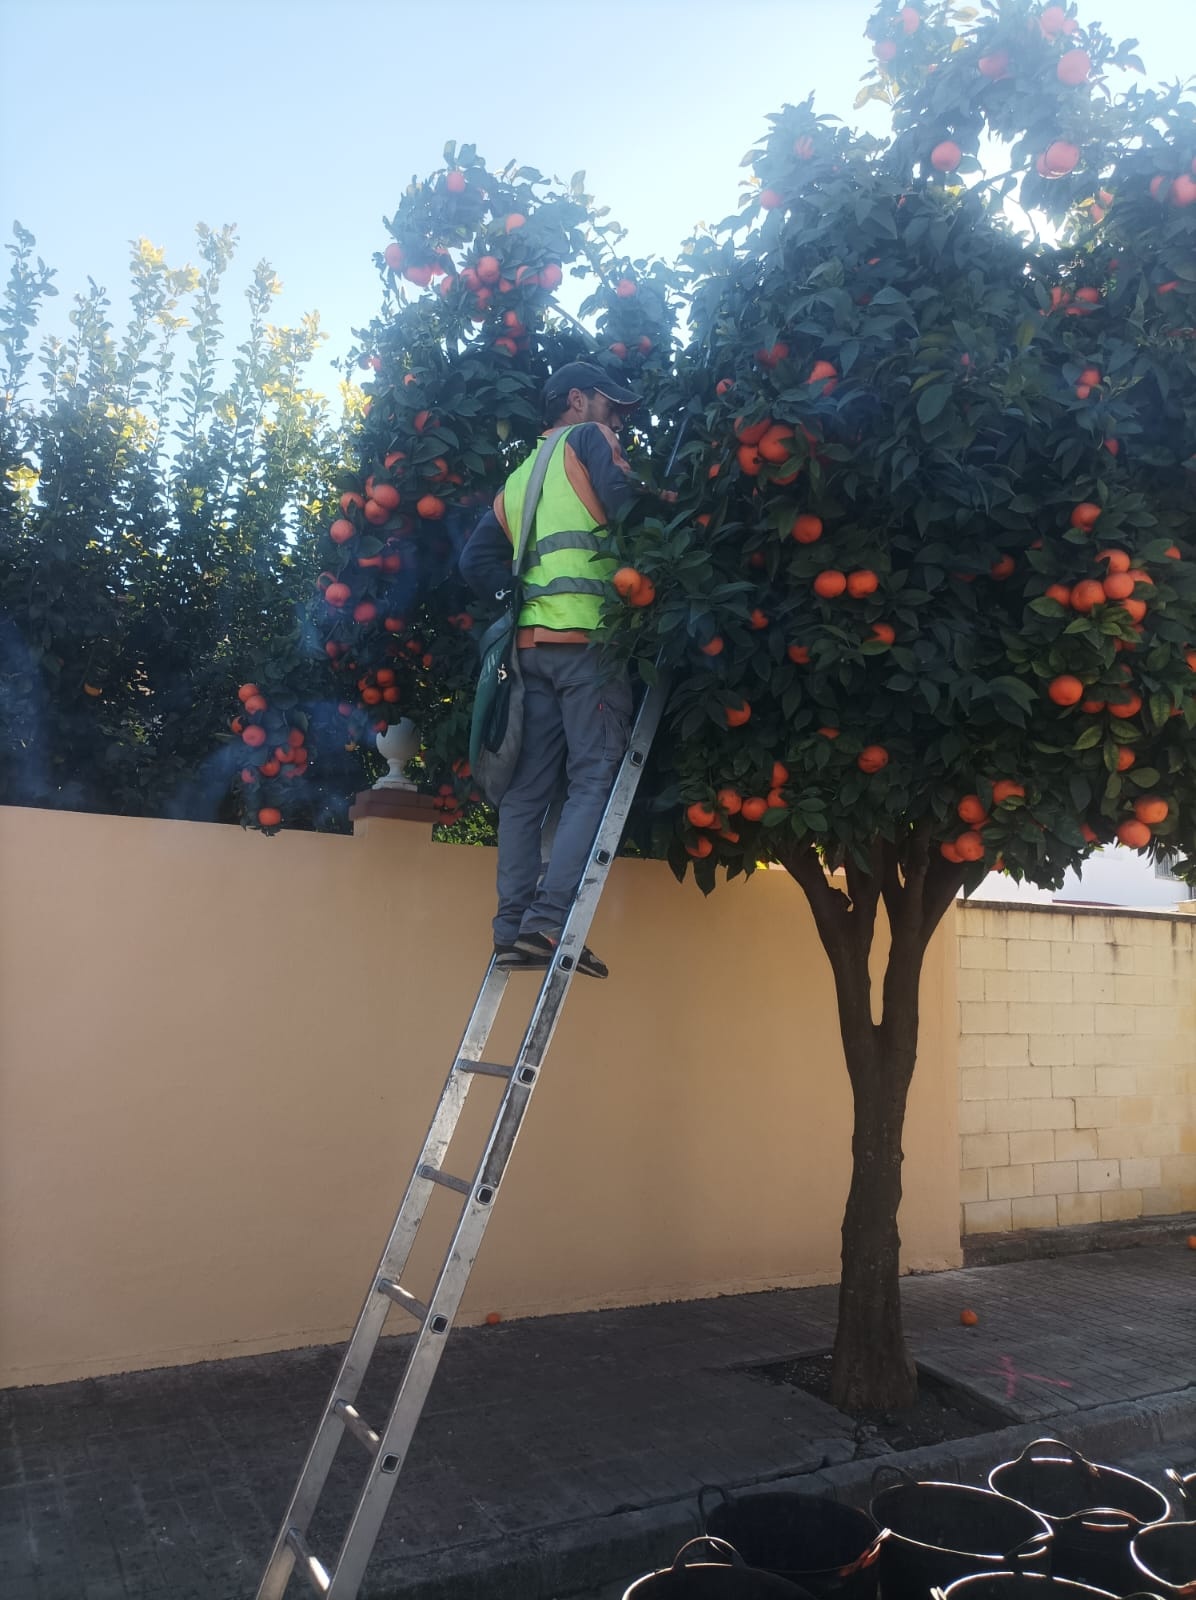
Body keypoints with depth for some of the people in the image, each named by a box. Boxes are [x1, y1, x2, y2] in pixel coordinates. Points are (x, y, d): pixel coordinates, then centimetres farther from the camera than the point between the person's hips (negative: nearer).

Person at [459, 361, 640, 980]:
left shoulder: (519, 478, 28)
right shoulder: (589, 440, 9)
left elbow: (476, 560, 20)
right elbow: (627, 505, -10)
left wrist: (520, 598, 15)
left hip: (531, 643, 7)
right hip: (588, 635, -7)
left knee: (529, 787, 5)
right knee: (594, 778, -10)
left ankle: (511, 926, 2)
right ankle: (547, 920, -19)